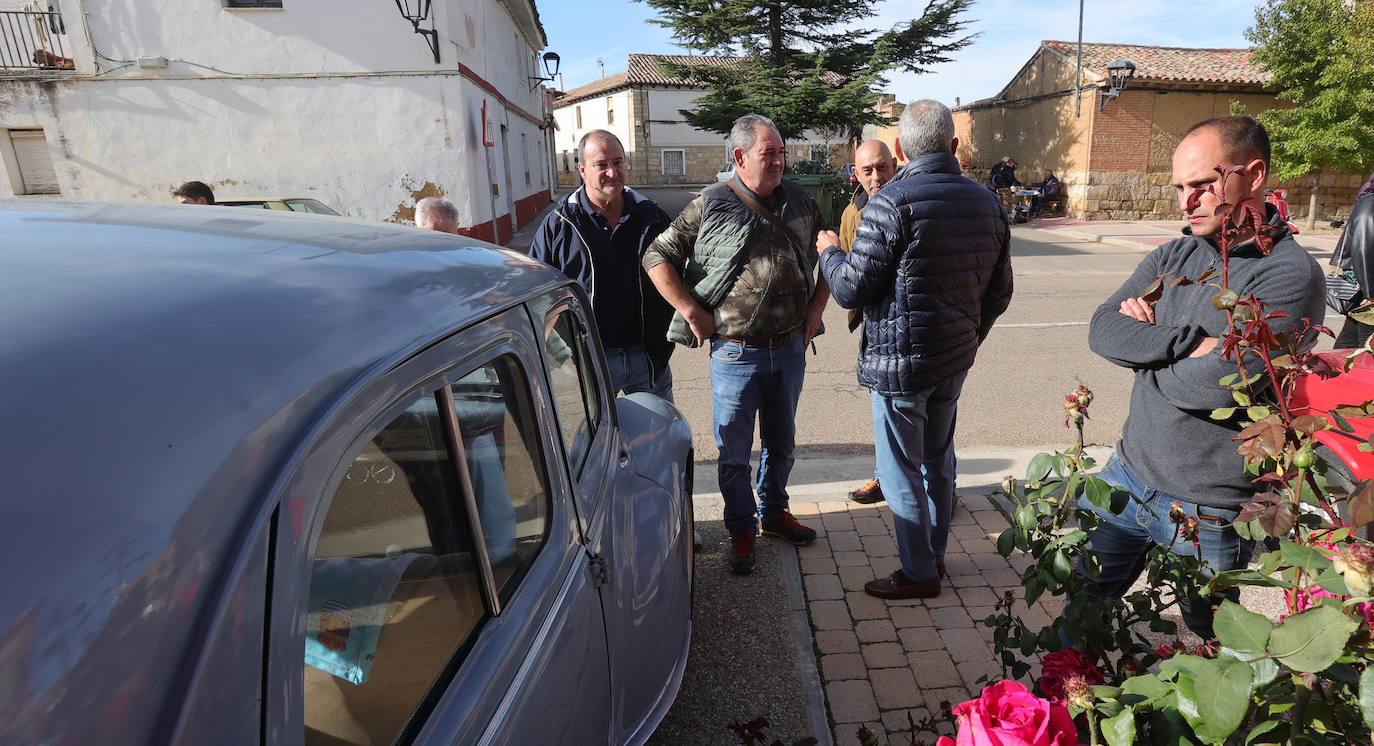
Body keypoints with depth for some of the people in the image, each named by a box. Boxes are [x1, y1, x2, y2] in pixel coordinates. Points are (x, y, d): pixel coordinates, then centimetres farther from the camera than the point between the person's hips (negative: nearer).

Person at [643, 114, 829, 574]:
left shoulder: (798, 200, 7)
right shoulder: (710, 206, -7)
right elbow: (657, 258, -6)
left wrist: (817, 306, 9)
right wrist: (692, 311, -11)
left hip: (791, 348, 5)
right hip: (735, 353, -4)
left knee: (781, 442, 19)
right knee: (734, 450, 7)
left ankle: (774, 511, 40)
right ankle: (741, 530, 26)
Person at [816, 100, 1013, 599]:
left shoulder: (892, 203, -17)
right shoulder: (987, 203, 6)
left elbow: (851, 290, -17)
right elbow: (999, 292, 12)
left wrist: (828, 251, 3)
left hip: (900, 362, -7)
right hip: (955, 361, 7)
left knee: (902, 471, 6)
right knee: (937, 460, 21)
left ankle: (919, 573, 19)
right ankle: (935, 553, 36)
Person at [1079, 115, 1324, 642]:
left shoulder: (1291, 275, -15)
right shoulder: (1174, 256, 4)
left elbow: (1219, 383, -26)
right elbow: (1102, 330, -8)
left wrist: (1147, 346, -9)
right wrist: (1191, 342, -20)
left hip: (1206, 512, -5)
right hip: (1127, 475, 6)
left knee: (1210, 640, 19)